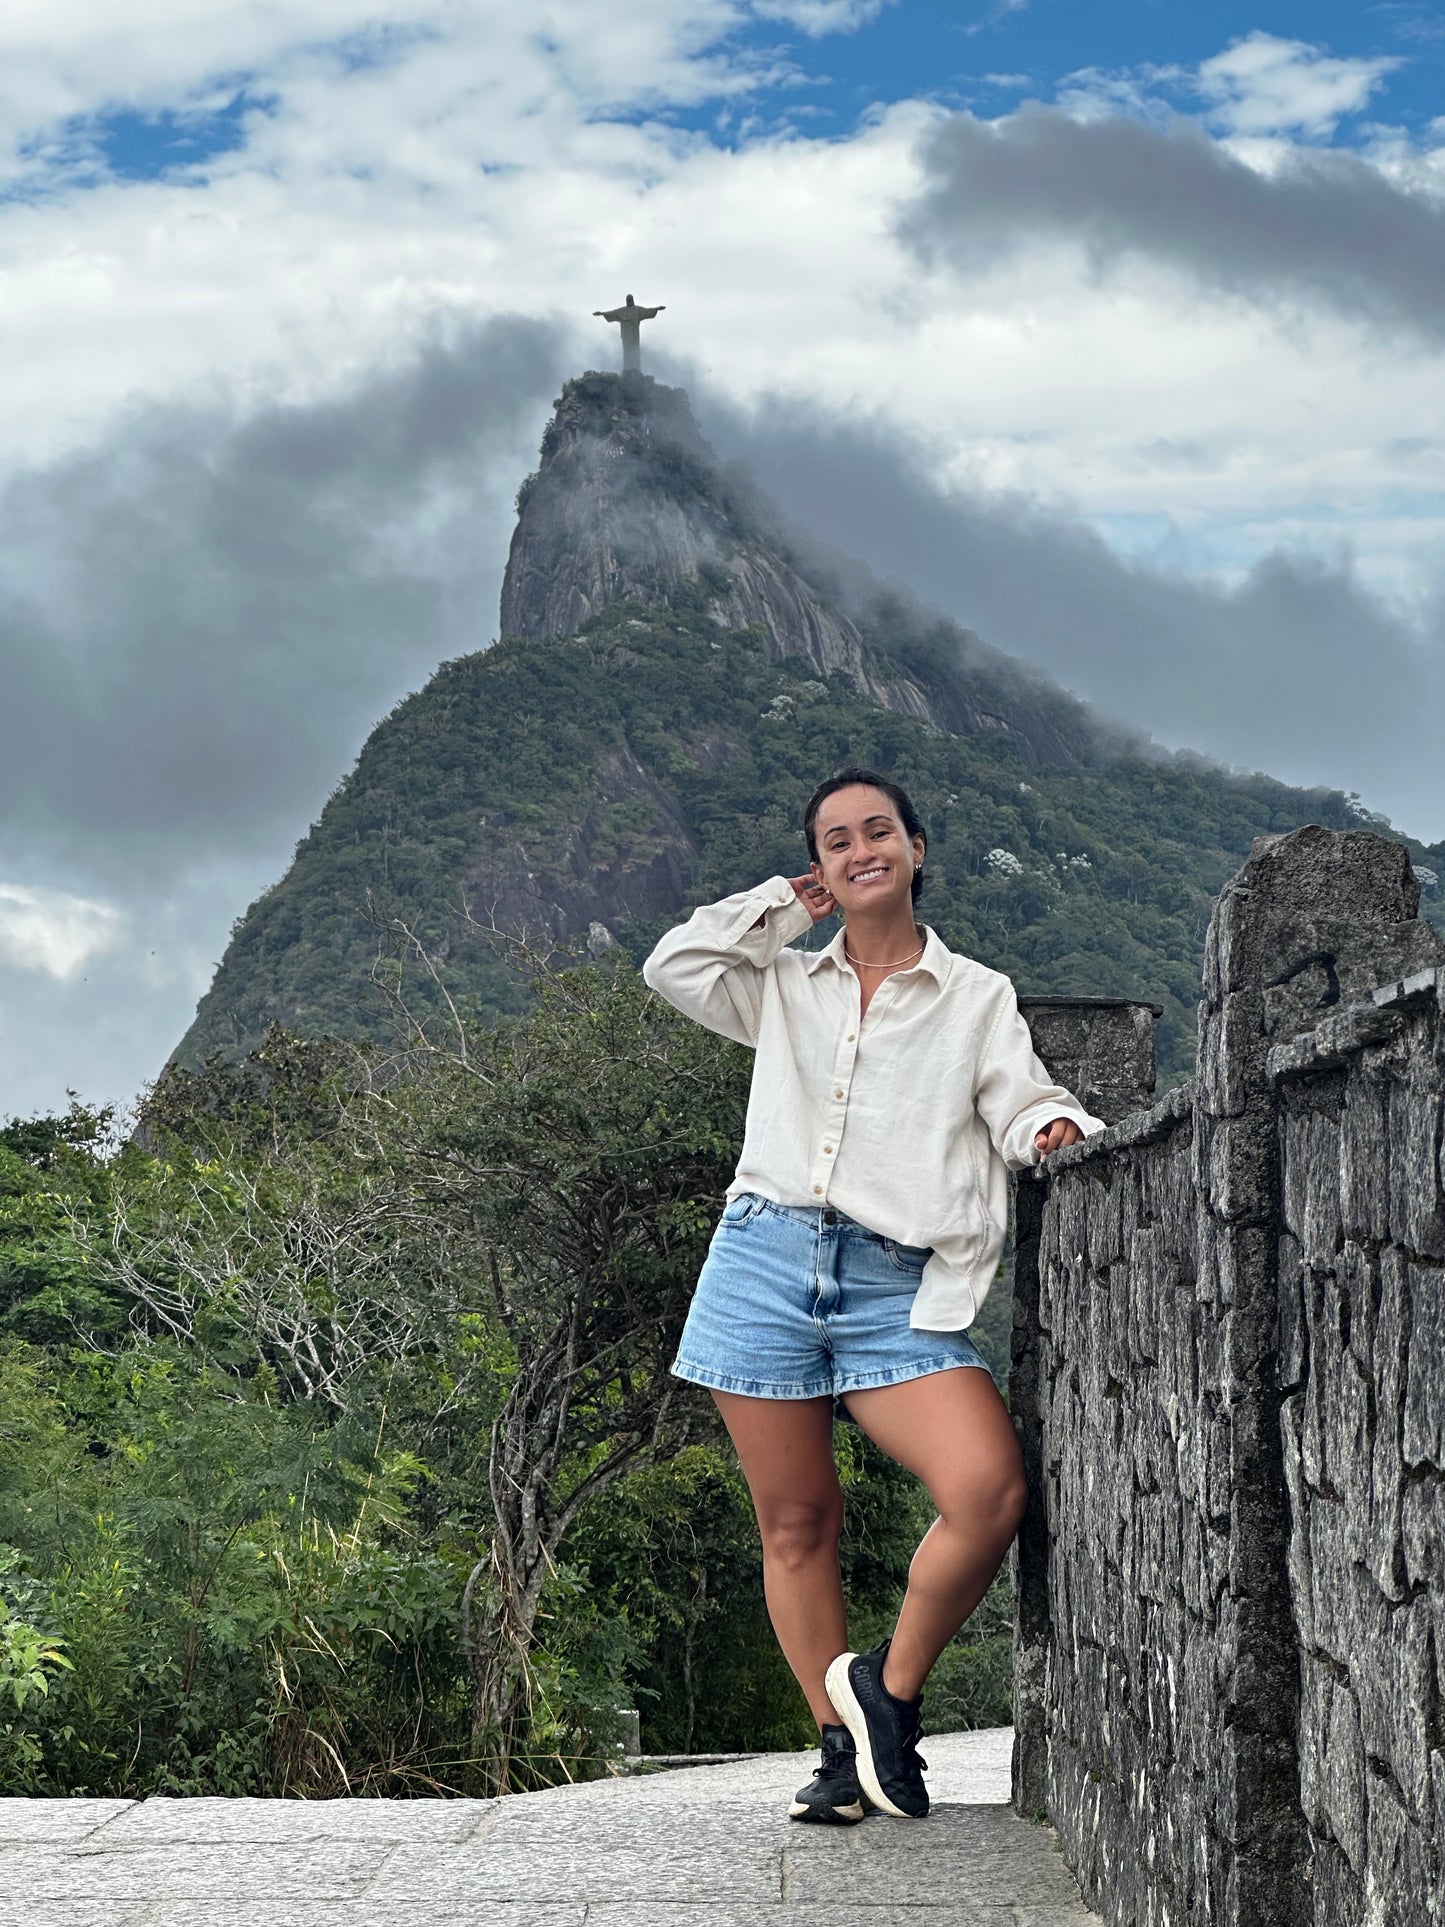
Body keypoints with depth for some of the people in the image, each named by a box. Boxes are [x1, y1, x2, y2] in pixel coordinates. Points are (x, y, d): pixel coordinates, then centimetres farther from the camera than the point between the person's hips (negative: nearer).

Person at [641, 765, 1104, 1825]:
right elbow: (673, 966, 12)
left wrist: (1056, 1123, -18)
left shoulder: (976, 998, 14)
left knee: (991, 1490, -22)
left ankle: (890, 1687, -2)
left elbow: (1020, 1106, 5)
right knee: (797, 1524, 2)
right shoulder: (787, 986, 20)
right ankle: (843, 1750, 13)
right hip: (768, 1260, 2)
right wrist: (782, 904, 18)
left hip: (897, 1289, -2)